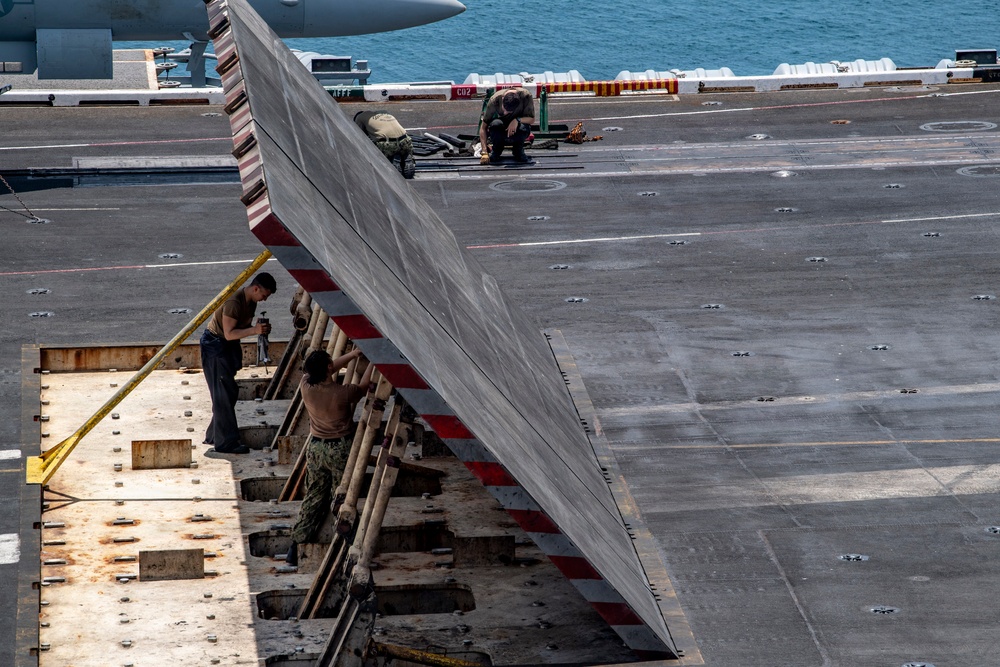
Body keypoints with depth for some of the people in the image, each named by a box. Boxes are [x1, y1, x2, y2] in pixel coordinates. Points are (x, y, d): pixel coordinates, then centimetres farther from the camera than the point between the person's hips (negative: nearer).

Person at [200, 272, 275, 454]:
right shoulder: (234, 302, -26)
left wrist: (259, 328, -9)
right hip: (215, 346, -10)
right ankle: (226, 442, -7)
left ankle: (213, 436, 23)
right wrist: (254, 330, -34)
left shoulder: (251, 302, 4)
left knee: (230, 393, 13)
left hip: (228, 348, 10)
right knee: (224, 395, -9)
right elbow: (229, 333, -27)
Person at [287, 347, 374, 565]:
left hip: (315, 447, 5)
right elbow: (363, 386, 0)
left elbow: (327, 370, 10)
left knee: (313, 496, 14)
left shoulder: (306, 386, -9)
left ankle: (296, 546, 14)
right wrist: (372, 362, 13)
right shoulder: (342, 393, -22)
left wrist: (354, 354, 15)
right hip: (340, 449, -5)